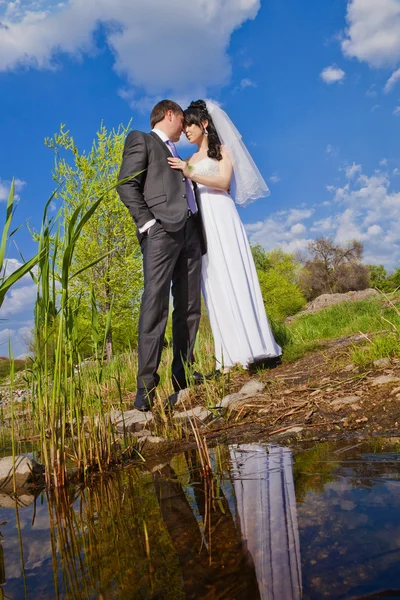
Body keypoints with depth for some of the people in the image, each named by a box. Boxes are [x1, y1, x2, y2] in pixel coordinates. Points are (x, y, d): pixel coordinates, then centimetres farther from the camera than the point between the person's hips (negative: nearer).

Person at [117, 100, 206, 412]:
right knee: (155, 303, -16)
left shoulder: (179, 155, 33)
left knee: (189, 306, 3)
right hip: (162, 229, -8)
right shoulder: (141, 140, 12)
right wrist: (147, 221, -14)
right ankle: (146, 386, -18)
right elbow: (127, 185, -2)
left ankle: (182, 374, 10)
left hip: (190, 231, 8)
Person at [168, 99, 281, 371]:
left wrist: (191, 174, -17)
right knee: (215, 285, -3)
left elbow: (224, 181, -8)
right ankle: (231, 355, -4)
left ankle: (252, 347, -10)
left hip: (221, 218, -4)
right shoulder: (187, 161, 23)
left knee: (234, 278, -11)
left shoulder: (222, 150, 11)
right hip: (200, 225, 4)